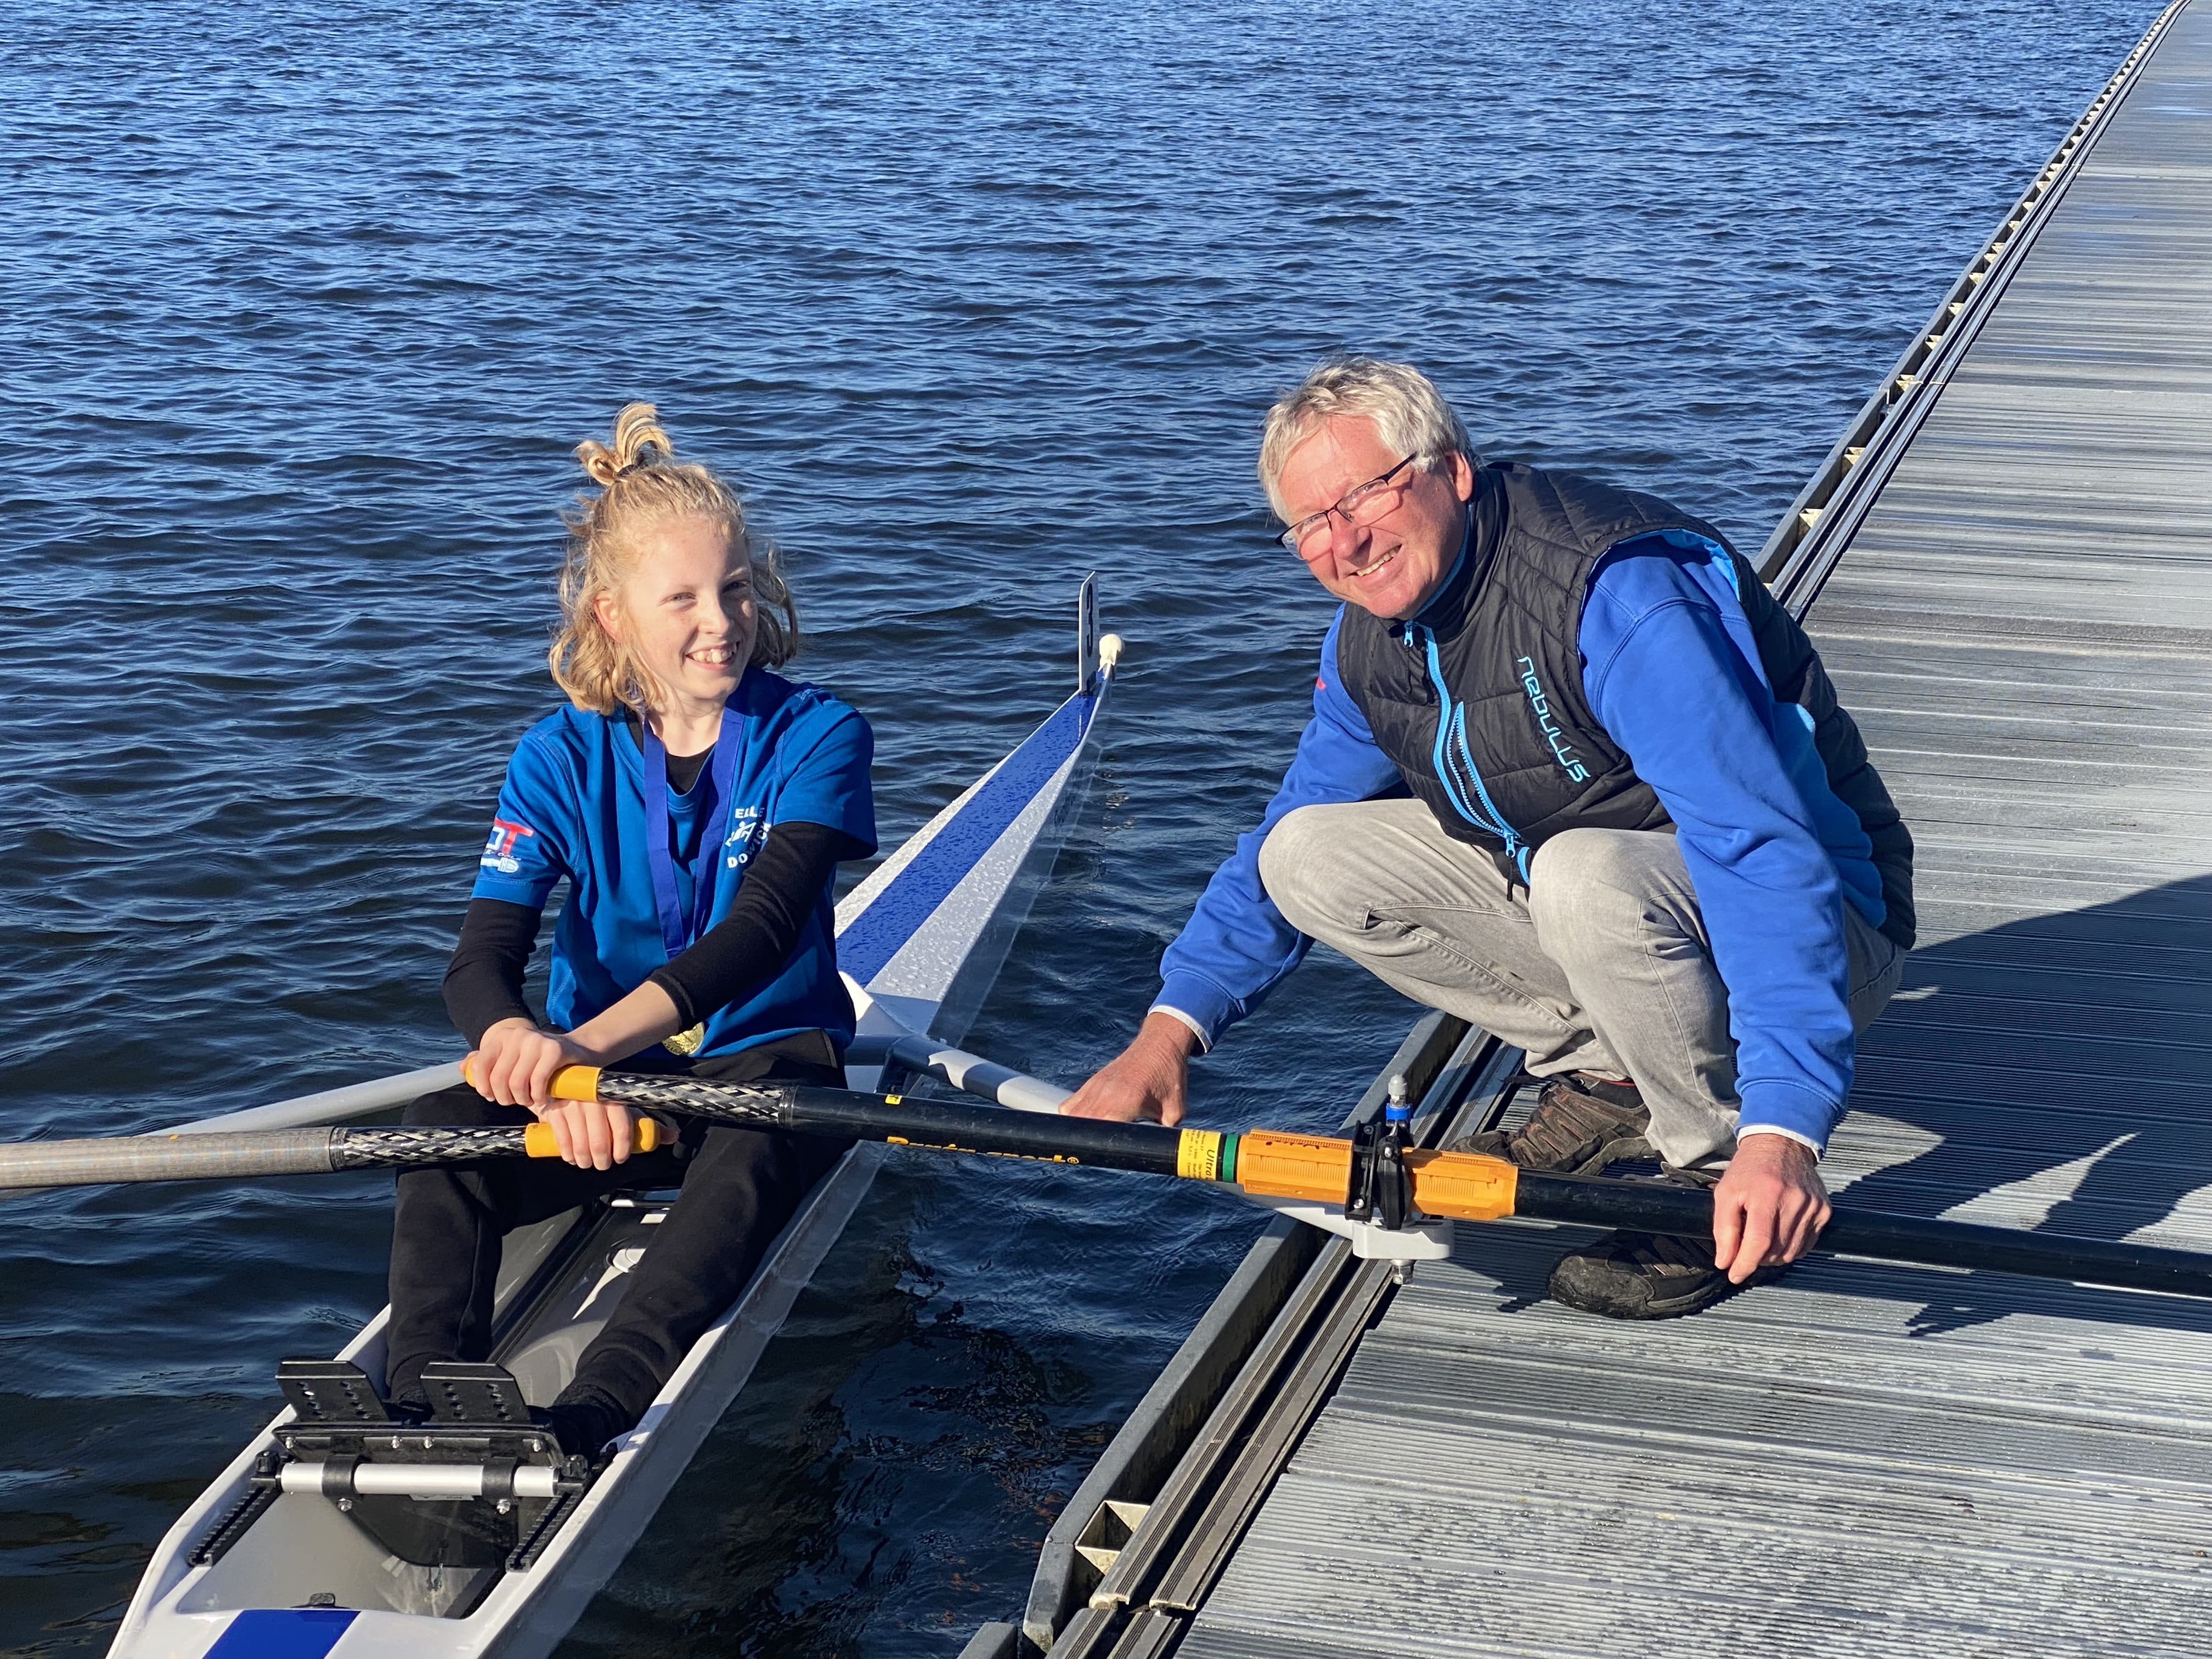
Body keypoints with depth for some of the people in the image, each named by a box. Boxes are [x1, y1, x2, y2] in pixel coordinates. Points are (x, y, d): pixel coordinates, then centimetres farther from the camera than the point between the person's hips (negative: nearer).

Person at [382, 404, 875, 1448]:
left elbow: (762, 930, -25)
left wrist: (591, 1038, -43)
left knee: (750, 1157, -38)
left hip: (765, 1059, -2)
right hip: (602, 1078, 3)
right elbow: (480, 965, -14)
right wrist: (544, 1066, -39)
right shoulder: (562, 758, -3)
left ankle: (585, 1422, -53)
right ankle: (417, 1411, -35)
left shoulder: (812, 736, -9)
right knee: (441, 1129, -27)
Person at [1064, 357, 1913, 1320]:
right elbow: (1284, 835, 10)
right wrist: (1169, 1030, -4)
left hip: (1822, 929, -8)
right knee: (1310, 857, -5)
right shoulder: (1370, 634, -2)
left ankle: (1724, 1167, -15)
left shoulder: (1621, 595, -30)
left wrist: (1782, 1130, -48)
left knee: (1587, 876, -39)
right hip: (1582, 906, 8)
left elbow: (1767, 852, -38)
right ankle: (1605, 1076, 4)